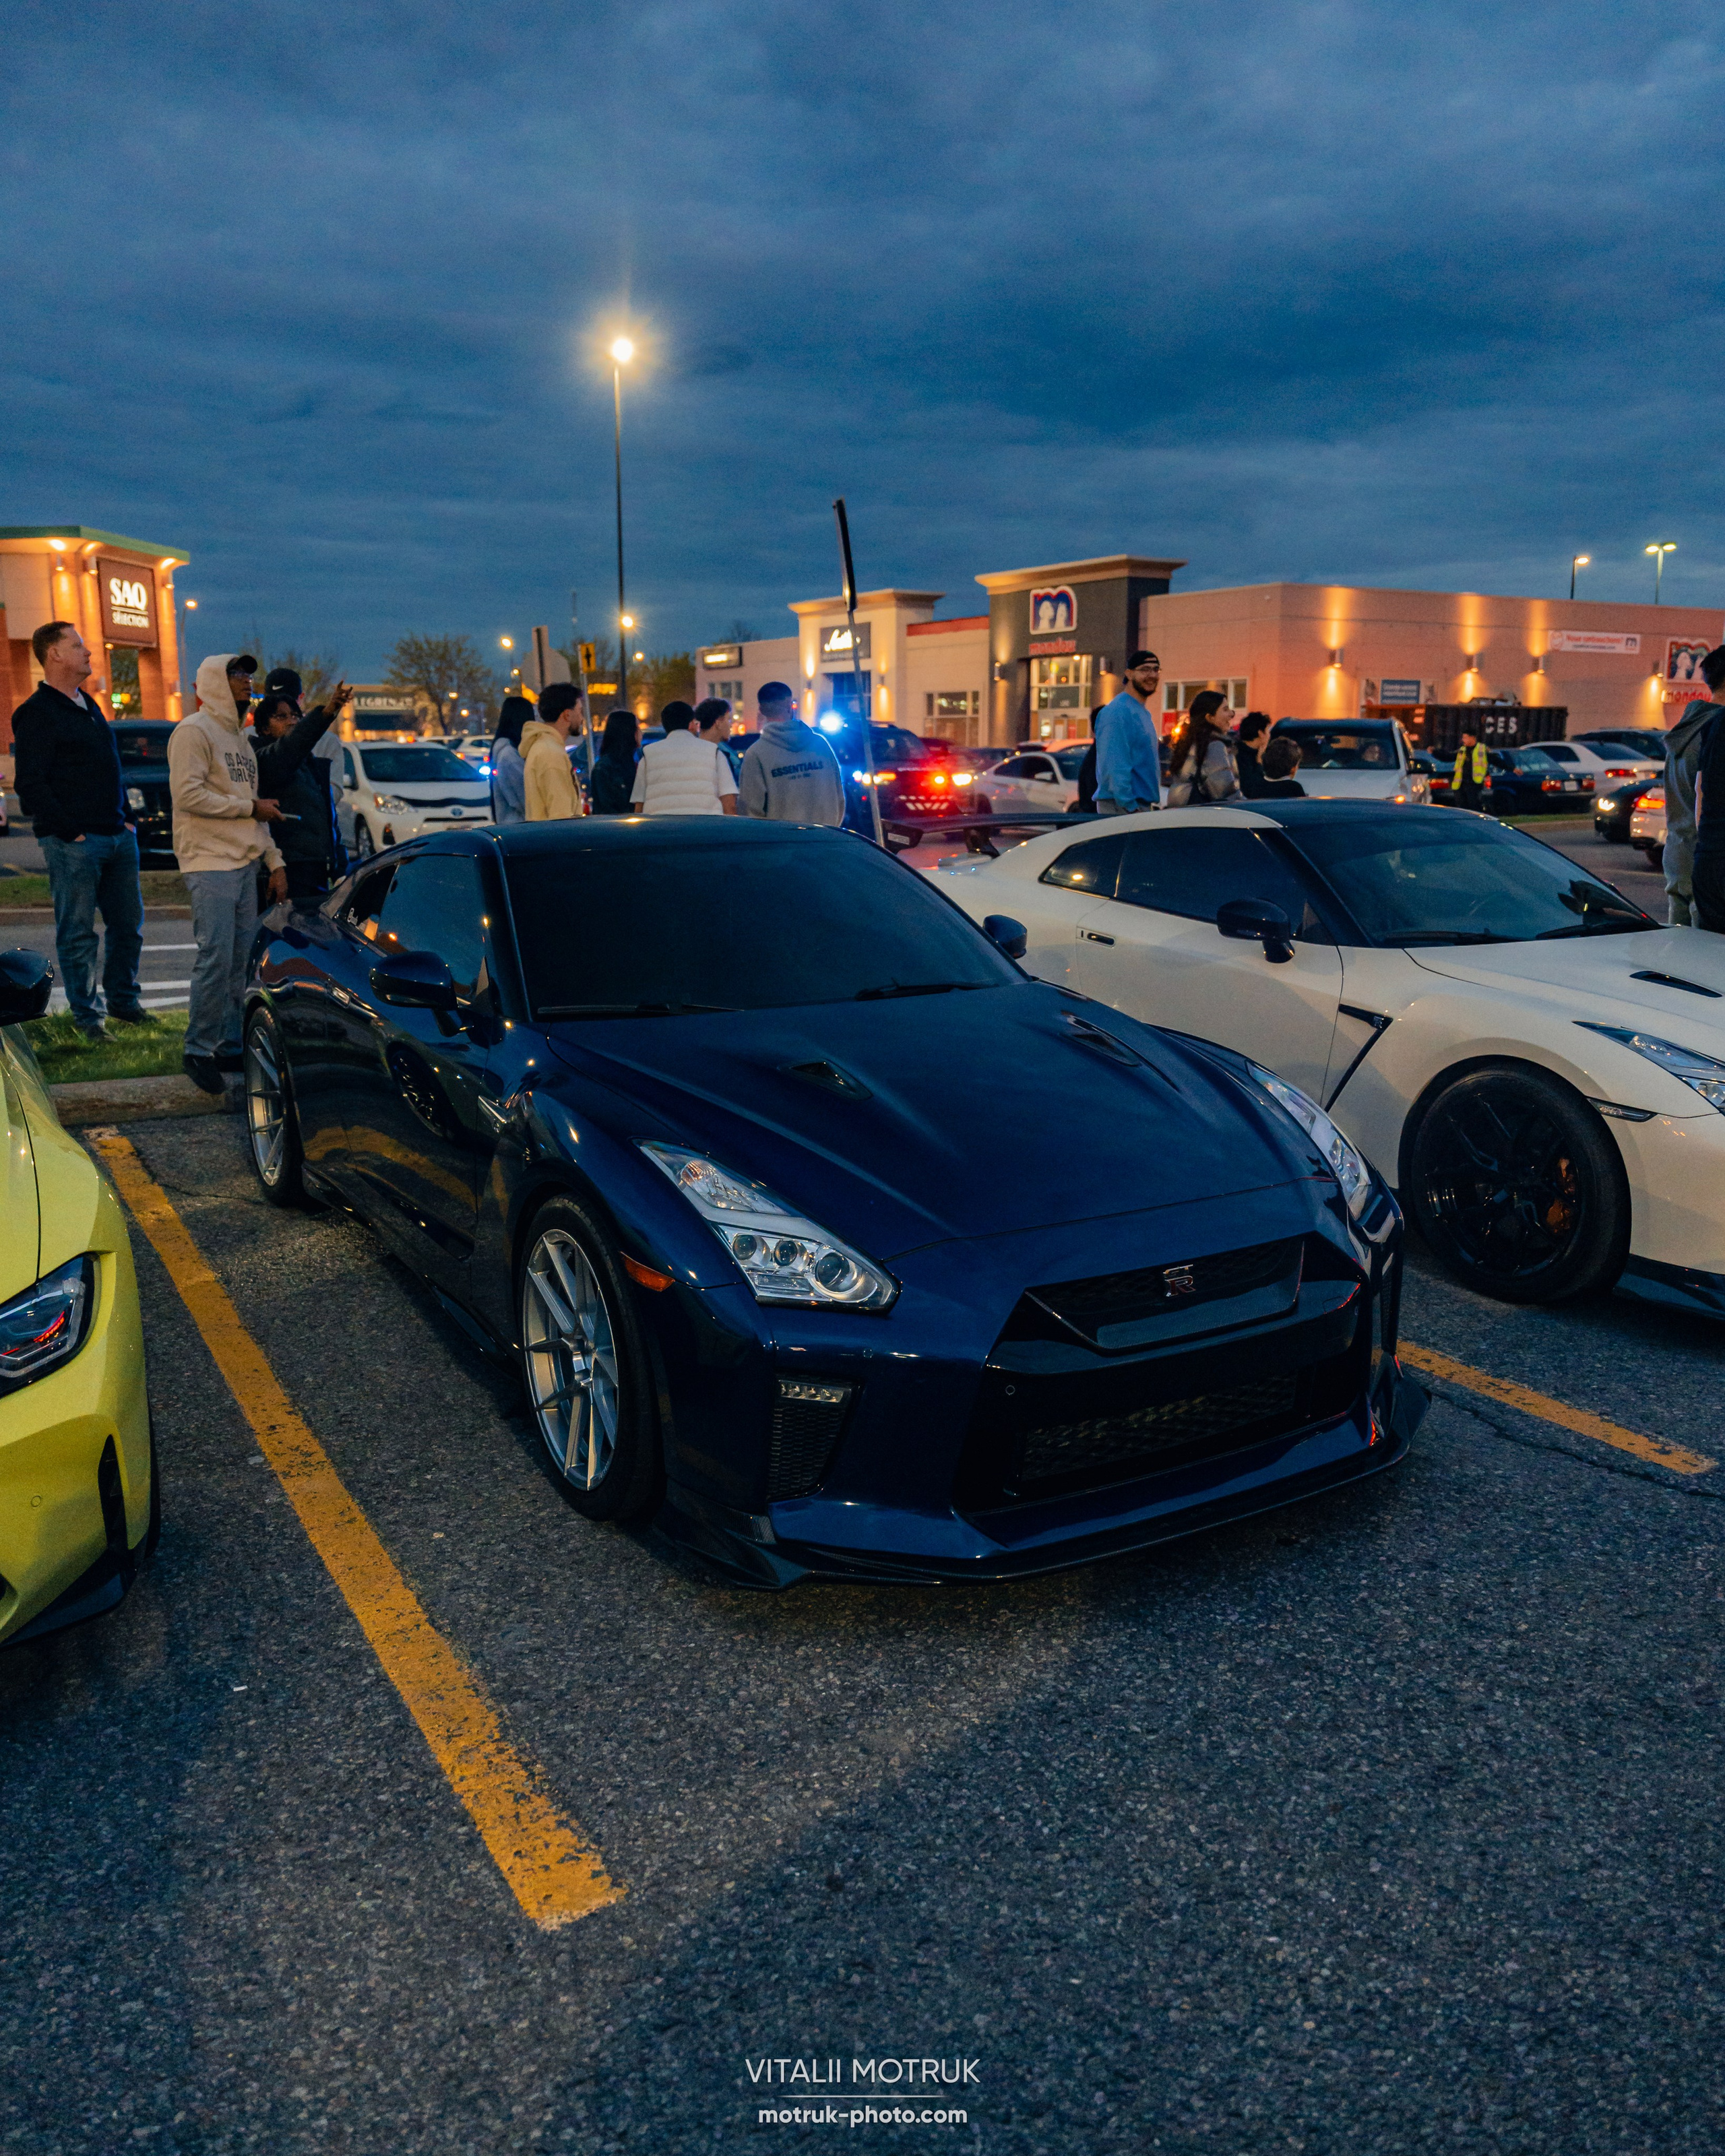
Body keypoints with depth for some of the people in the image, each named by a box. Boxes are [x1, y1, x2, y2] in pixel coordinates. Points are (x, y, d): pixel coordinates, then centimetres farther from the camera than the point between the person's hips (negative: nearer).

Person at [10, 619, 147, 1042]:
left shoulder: (88, 706, 18)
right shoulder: (36, 714, -8)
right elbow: (30, 786, -13)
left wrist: (125, 817, 15)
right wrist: (70, 832, -16)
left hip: (118, 836, 8)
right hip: (73, 844, -8)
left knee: (128, 924, 12)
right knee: (77, 933, 0)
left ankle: (121, 999, 26)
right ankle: (86, 1014, 8)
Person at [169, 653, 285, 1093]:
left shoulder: (240, 737, 22)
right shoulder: (194, 731, -6)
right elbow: (188, 795, -18)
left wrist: (275, 862, 16)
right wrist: (251, 807, -11)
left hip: (246, 863, 8)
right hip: (210, 863, -8)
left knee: (242, 959, 7)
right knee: (216, 958, -11)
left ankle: (230, 1046, 15)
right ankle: (199, 1052, -2)